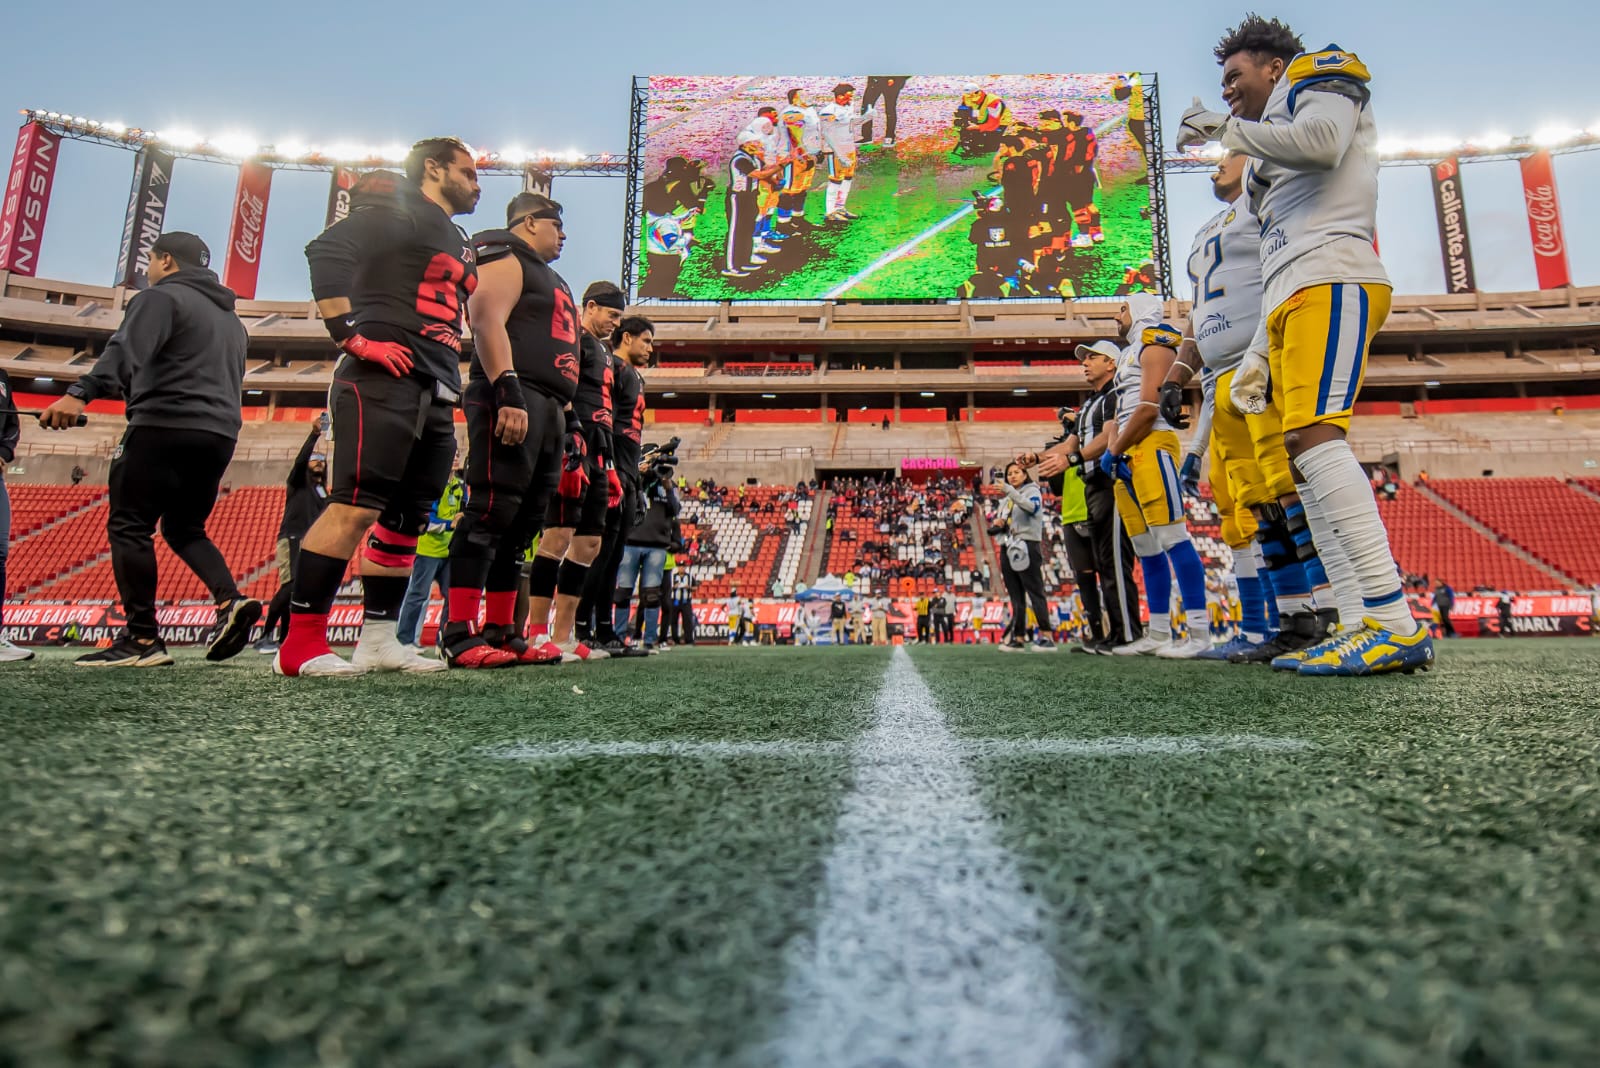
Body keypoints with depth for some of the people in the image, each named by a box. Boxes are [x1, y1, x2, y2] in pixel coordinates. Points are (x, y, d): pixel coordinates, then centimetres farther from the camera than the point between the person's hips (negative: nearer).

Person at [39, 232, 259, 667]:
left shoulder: (161, 297, 0)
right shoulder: (230, 317, 26)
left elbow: (126, 351, -19)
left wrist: (81, 393, -31)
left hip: (164, 427, -8)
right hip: (220, 435, 8)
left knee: (129, 527, -3)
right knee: (185, 528, 18)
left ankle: (142, 639, -7)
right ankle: (230, 600, -5)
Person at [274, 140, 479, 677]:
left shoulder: (460, 244, 27)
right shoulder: (398, 211, 1)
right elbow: (327, 251, -14)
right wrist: (352, 336, -19)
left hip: (435, 396, 9)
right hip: (383, 383, -9)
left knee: (409, 516, 6)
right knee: (356, 507, -16)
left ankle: (378, 639, 11)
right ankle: (300, 644, -13)